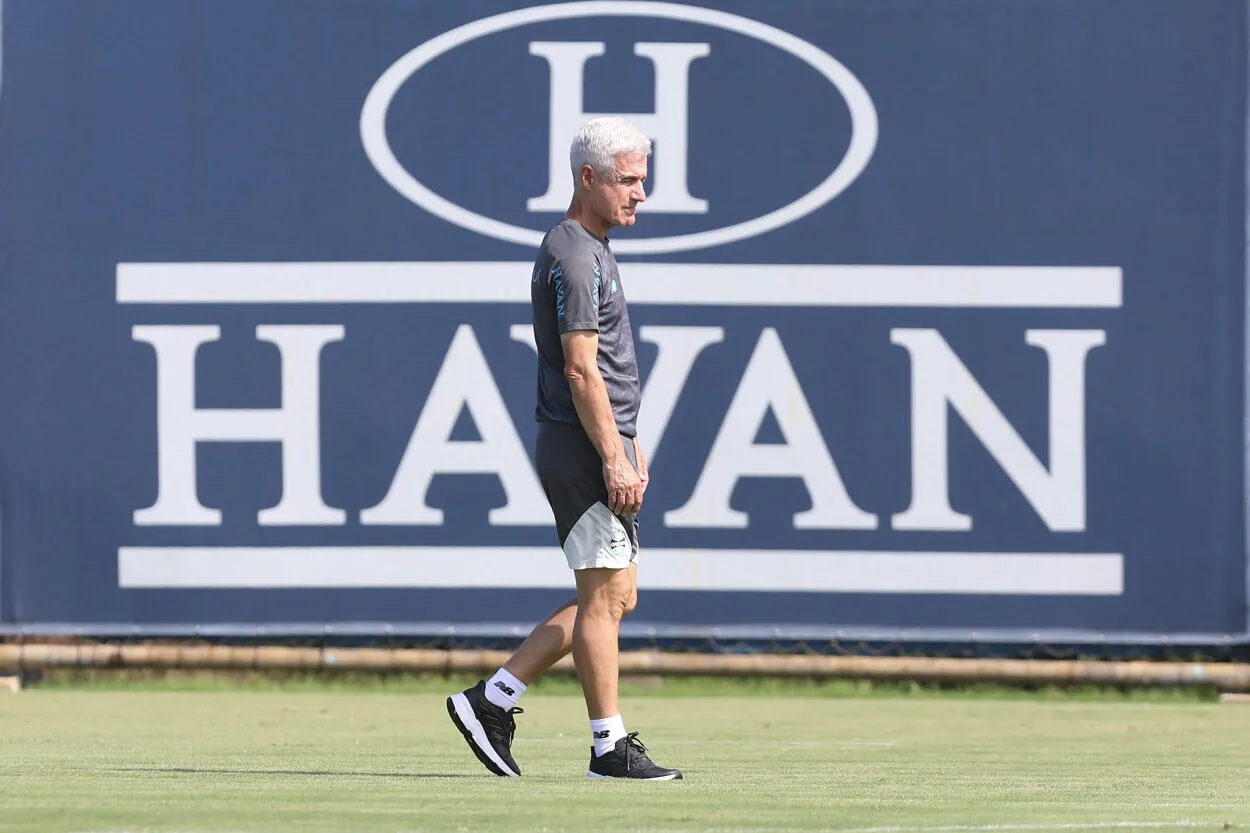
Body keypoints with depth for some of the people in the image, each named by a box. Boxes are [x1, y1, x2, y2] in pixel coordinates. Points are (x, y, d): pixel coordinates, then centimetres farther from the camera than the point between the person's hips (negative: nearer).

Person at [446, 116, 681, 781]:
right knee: (603, 596, -6)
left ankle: (492, 700, 12)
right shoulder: (573, 258, -13)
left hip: (602, 446, 10)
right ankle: (609, 746, -3)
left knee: (615, 597, 11)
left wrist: (630, 445, 23)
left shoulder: (592, 250, 19)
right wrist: (613, 459, -21)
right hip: (581, 452, -10)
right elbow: (580, 370, -18)